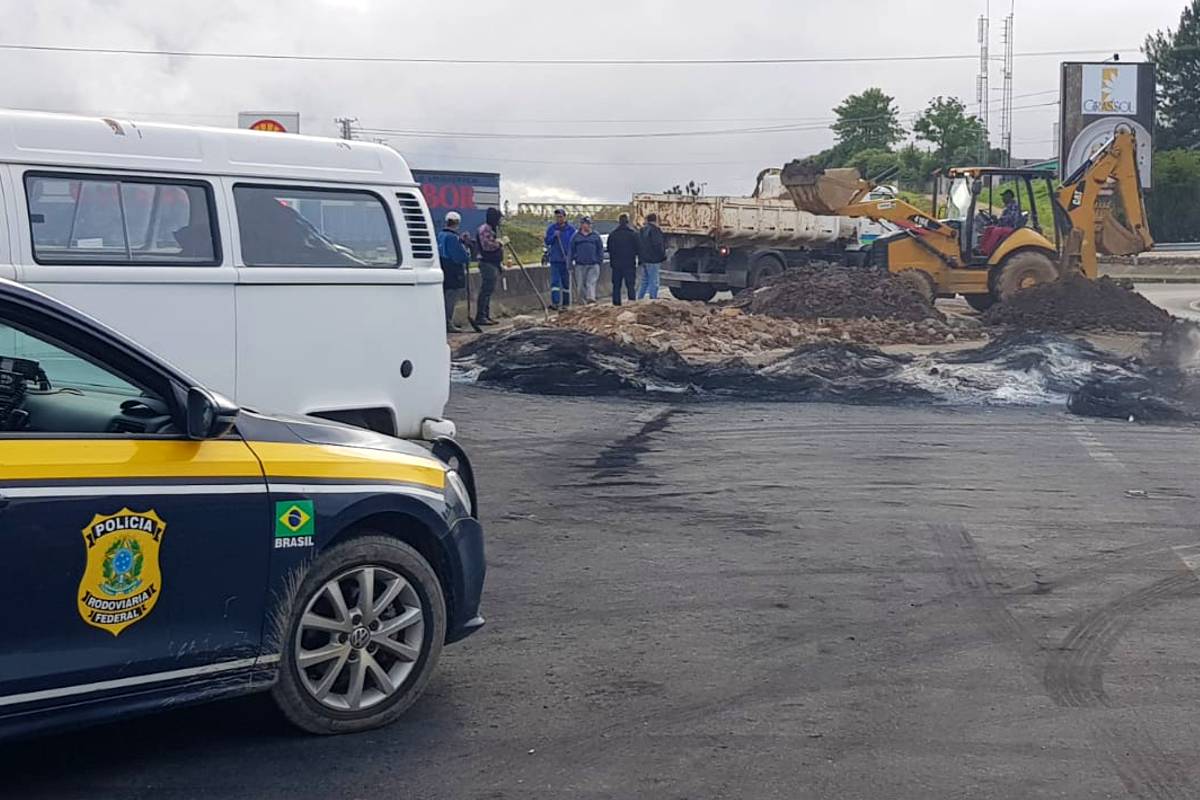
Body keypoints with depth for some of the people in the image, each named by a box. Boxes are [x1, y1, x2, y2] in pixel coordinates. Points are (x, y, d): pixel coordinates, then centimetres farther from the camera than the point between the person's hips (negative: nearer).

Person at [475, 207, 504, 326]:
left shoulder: (494, 229, 20)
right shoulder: (484, 229, -12)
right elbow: (486, 245, -25)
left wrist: (501, 263, 24)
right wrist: (499, 243, -11)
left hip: (494, 263, 10)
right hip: (487, 263, -10)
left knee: (489, 290, 12)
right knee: (485, 290, -11)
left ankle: (486, 316, 17)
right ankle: (480, 317, -10)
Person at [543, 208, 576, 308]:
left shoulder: (571, 229, 1)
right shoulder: (551, 228, 5)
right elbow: (547, 241, 4)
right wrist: (554, 236, -15)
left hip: (566, 259, 0)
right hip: (554, 259, 0)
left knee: (566, 282, 7)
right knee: (555, 281, -11)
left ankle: (566, 303, 15)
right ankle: (555, 302, -17)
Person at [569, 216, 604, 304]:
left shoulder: (595, 236, 10)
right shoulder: (575, 236, 8)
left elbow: (600, 249, 13)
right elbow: (571, 250, 11)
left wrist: (600, 261, 5)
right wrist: (571, 263, 6)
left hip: (593, 264, 0)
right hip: (580, 265, 1)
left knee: (591, 282, -13)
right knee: (580, 284, 3)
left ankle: (591, 297, -21)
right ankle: (581, 300, 12)